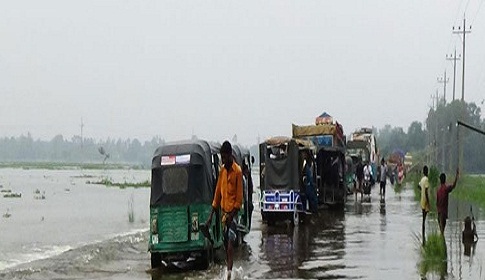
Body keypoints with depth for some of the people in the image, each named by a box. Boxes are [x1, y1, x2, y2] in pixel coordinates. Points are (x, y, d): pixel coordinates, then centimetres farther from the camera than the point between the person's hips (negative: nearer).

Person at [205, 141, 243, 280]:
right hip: (223, 212, 6)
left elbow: (239, 197, -11)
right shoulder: (222, 171, 9)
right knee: (225, 243, 10)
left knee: (230, 242, -15)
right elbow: (217, 193, 13)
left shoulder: (237, 171, -10)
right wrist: (211, 215, 11)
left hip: (232, 212, -6)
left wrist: (231, 215, -17)